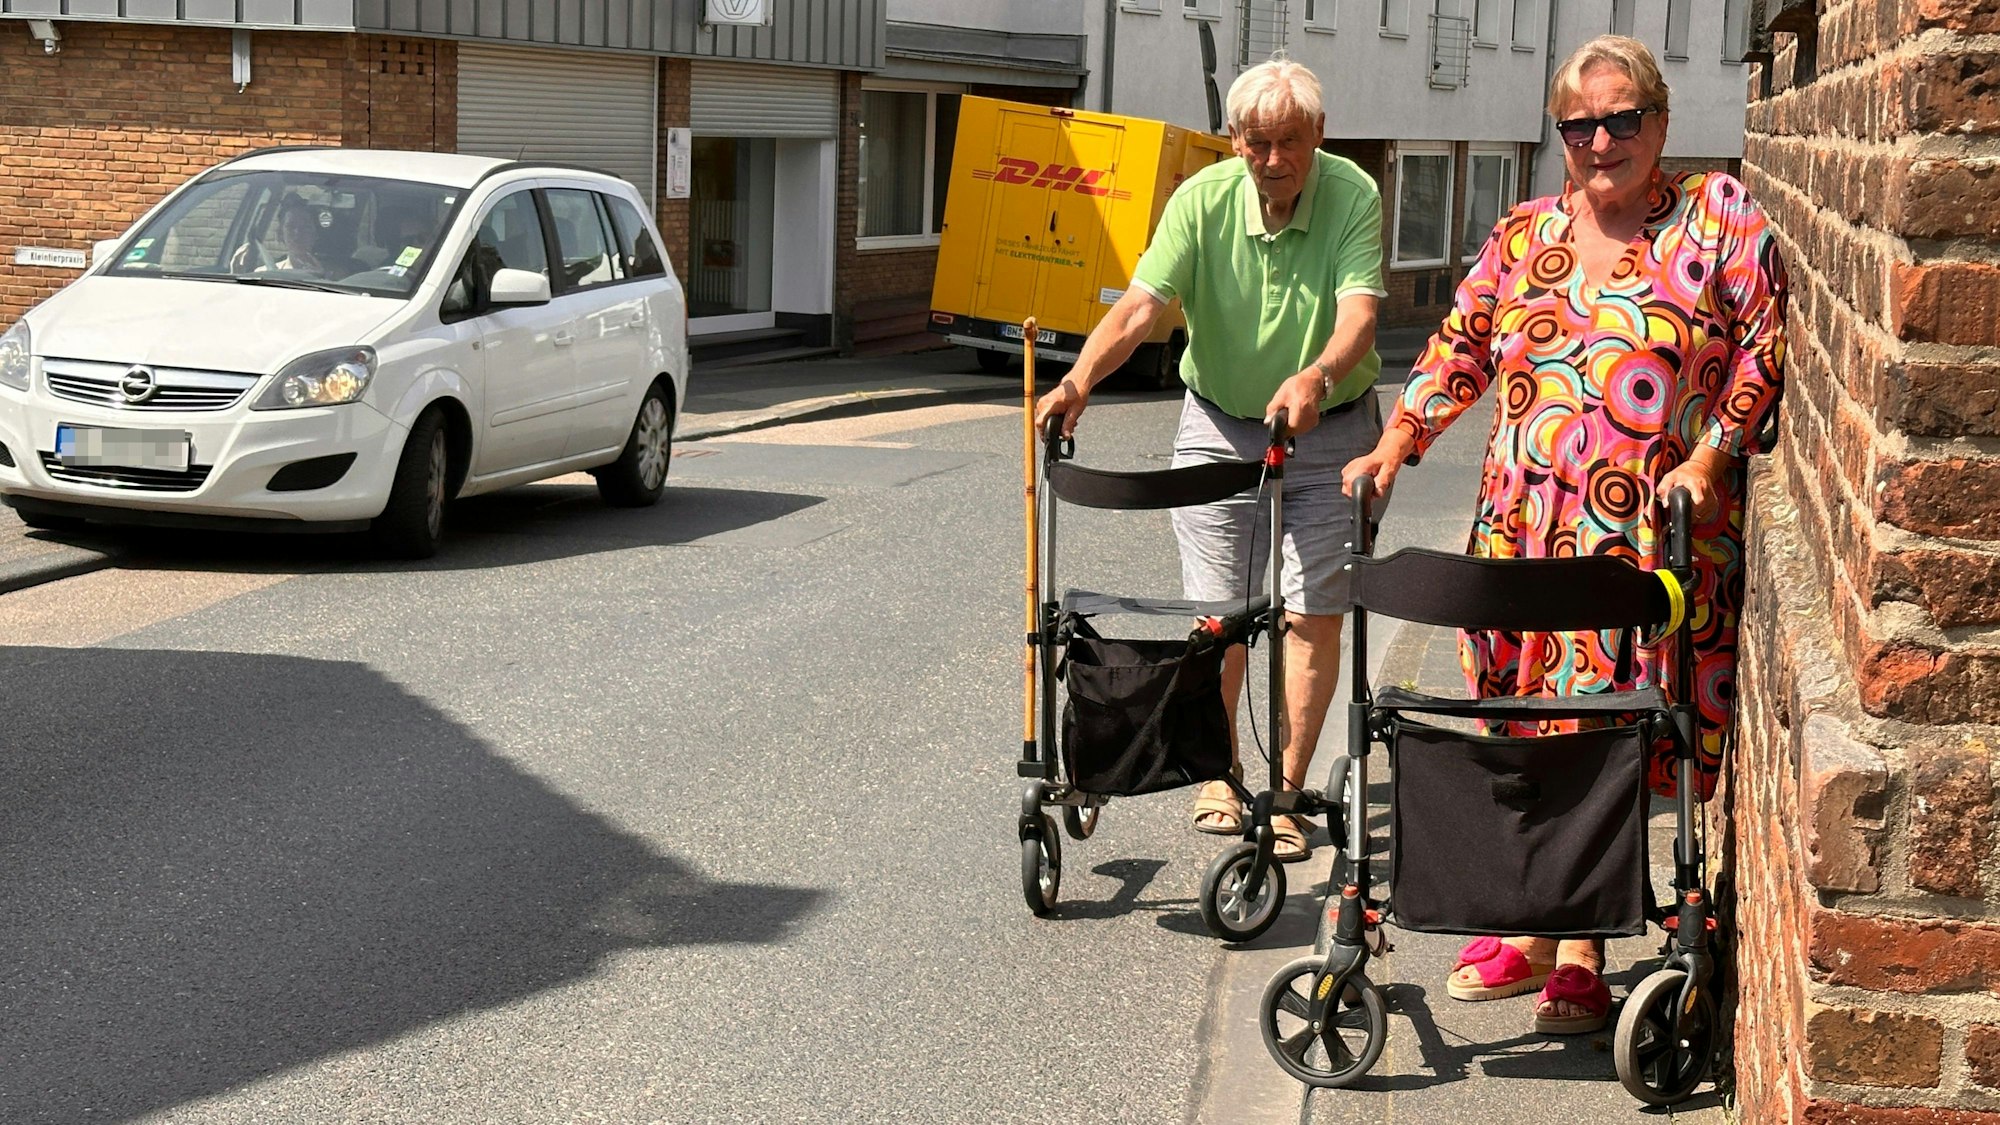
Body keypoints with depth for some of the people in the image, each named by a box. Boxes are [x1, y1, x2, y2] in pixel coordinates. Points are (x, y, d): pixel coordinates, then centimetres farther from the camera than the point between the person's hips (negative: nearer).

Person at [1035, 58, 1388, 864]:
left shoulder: (1354, 198, -17)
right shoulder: (1202, 200, -13)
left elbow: (1359, 313, -29)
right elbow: (1140, 305, -22)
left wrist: (1317, 376, -50)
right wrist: (1078, 381, -39)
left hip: (1327, 430, -1)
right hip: (1219, 423, 1)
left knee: (1314, 614, -2)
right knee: (1216, 610, 5)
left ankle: (1286, 790, 9)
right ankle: (1219, 773, 23)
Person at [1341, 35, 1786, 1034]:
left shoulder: (1717, 214, 2)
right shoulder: (1522, 237, 13)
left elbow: (1765, 341, -2)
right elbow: (1460, 350, 16)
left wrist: (1710, 457, -9)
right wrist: (1395, 445, 6)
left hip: (1658, 537, -4)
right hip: (1526, 529, 4)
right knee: (1525, 732, 7)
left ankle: (1579, 952, 5)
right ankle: (1524, 931, 18)